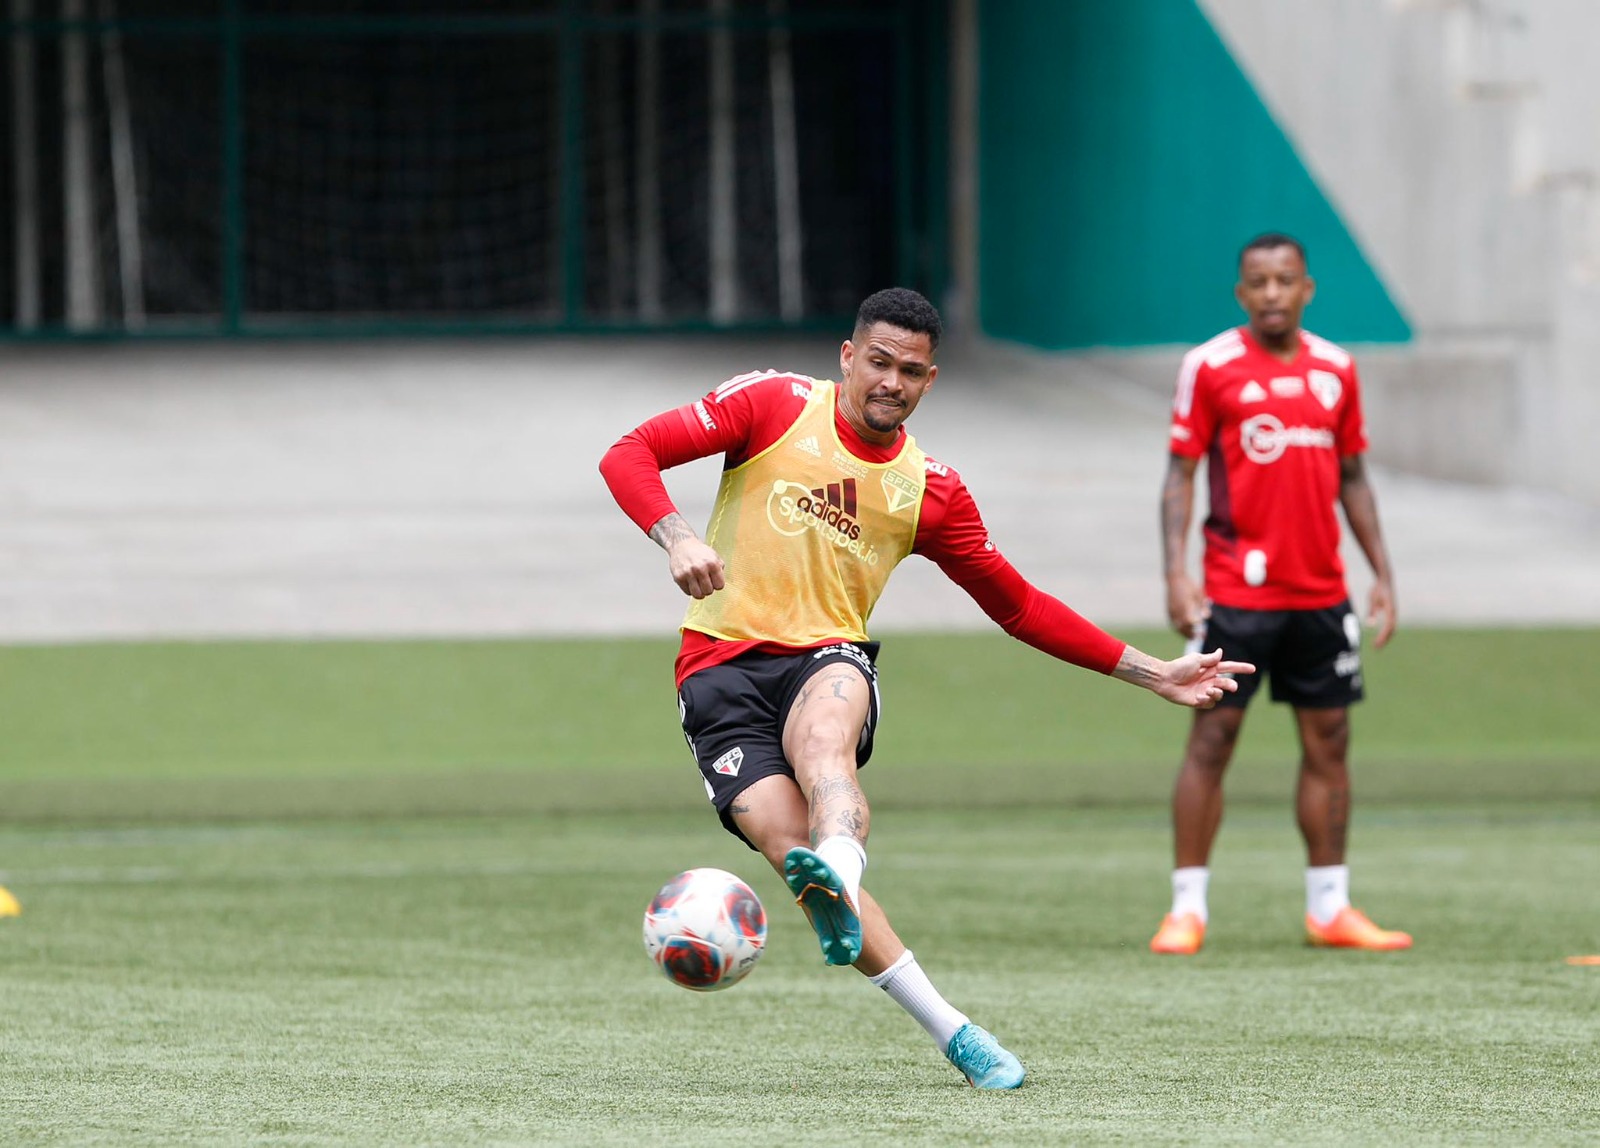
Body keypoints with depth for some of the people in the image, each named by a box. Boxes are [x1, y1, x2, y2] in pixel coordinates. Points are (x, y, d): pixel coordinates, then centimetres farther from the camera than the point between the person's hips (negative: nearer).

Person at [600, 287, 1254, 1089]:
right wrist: (677, 538, -23)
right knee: (788, 841, -23)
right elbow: (629, 455, -3)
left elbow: (1017, 606, 19)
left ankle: (839, 870, -68)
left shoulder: (929, 490, 10)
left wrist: (1150, 674, 16)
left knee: (823, 727, -37)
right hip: (723, 665, -1)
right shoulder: (775, 407, 2)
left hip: (829, 661, 2)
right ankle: (950, 1031, -19)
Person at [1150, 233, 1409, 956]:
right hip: (1236, 591, -4)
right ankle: (1187, 909, 0)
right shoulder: (1210, 367, -3)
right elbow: (1180, 474, -4)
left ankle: (1330, 909, 12)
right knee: (1212, 738, -4)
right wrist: (1176, 573, -14)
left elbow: (1352, 479, 16)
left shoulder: (1336, 370, 9)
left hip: (1320, 592, 4)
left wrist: (1383, 575, 10)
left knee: (1329, 741, 5)